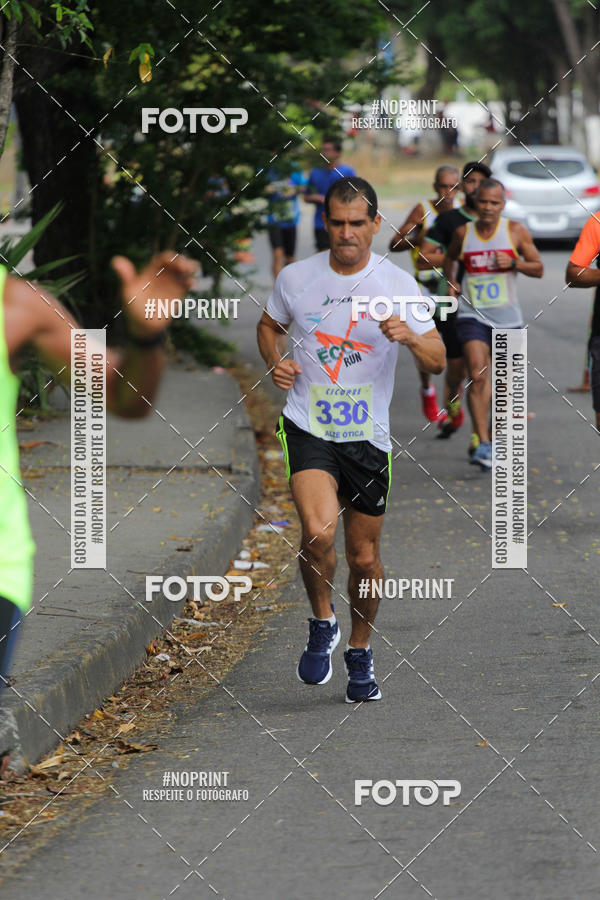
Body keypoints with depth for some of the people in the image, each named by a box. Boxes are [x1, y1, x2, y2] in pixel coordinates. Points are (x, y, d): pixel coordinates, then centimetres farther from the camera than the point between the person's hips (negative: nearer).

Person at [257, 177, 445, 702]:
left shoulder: (398, 284, -4)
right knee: (319, 532, -25)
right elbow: (269, 326, 19)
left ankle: (360, 651, 32)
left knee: (365, 557, 8)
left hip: (368, 436, 1)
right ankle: (322, 624, 1)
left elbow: (437, 361, -6)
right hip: (307, 427, -1)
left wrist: (410, 338, -28)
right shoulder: (296, 278, 0)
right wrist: (276, 362, -1)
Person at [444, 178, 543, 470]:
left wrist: (514, 262, -14)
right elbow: (449, 257, 24)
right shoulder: (463, 233, 3)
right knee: (478, 376, -18)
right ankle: (484, 444, -22)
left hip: (506, 315, 1)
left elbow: (538, 269, 4)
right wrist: (450, 281, 6)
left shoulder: (516, 231, -1)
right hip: (471, 314, -1)